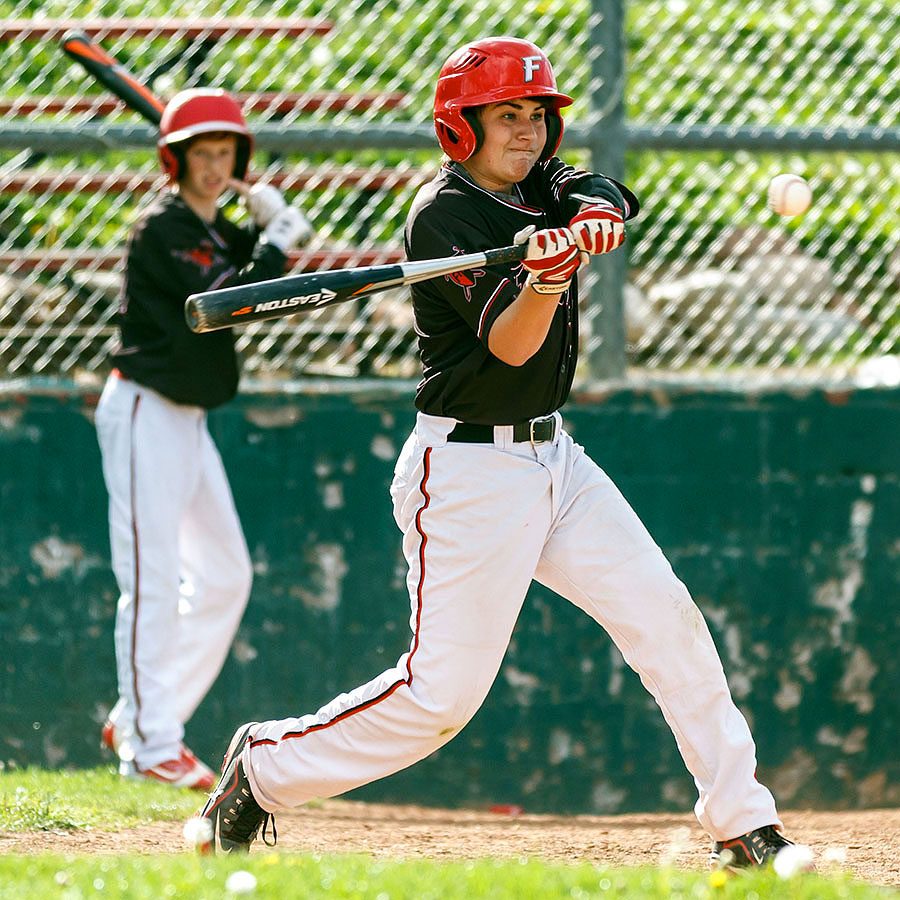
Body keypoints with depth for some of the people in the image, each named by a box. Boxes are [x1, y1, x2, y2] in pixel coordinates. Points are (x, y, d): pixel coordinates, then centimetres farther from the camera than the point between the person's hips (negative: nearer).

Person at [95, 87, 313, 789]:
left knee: (226, 575, 11)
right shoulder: (162, 229, -14)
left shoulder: (220, 231, 12)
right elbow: (228, 302, -21)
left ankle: (136, 722, 15)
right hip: (145, 412, -10)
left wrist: (270, 216, 1)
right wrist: (277, 240, -12)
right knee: (153, 580, -10)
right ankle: (152, 745, -9)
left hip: (188, 417, 10)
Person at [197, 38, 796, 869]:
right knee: (443, 690, -9)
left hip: (553, 458, 8)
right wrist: (546, 278, -43)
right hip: (468, 472, -8)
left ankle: (744, 827, 5)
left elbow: (608, 198, -11)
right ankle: (266, 764, 9)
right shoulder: (443, 214, -15)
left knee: (666, 615, 0)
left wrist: (590, 219, -33)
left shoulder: (539, 187, 9)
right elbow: (509, 344, -23)